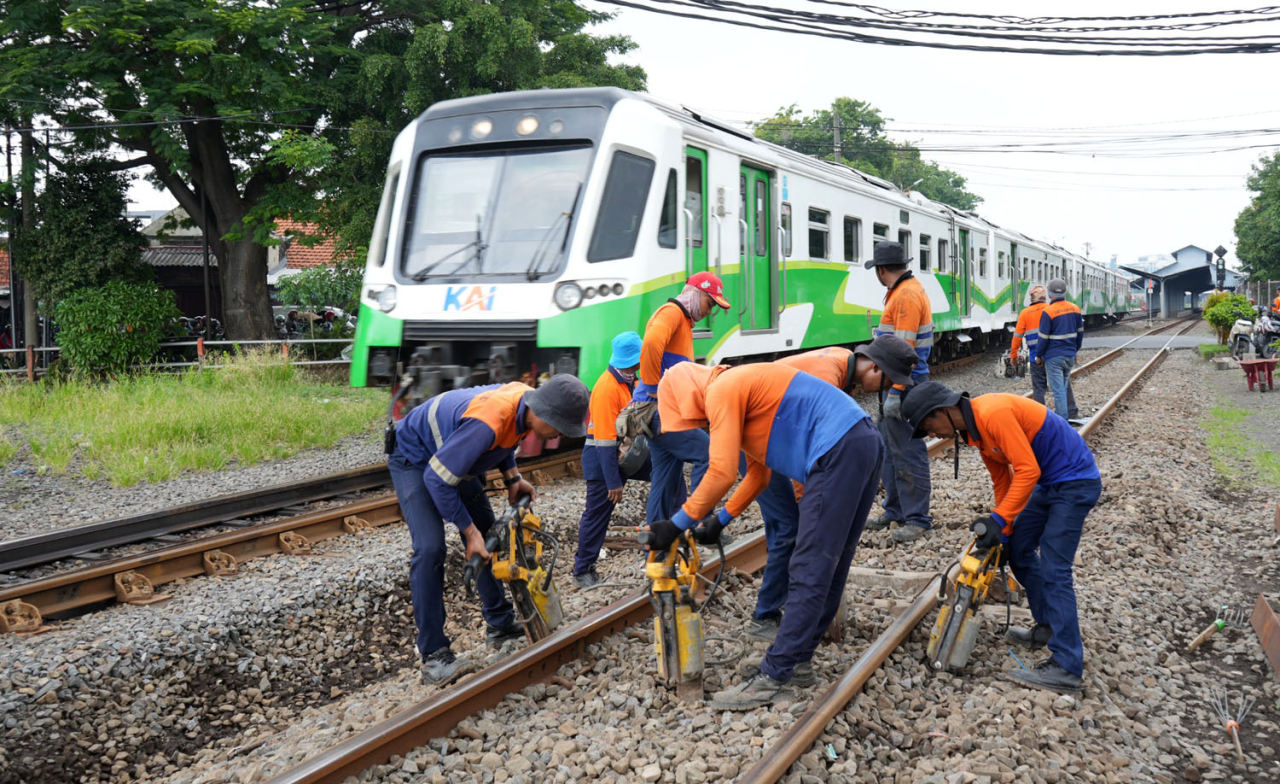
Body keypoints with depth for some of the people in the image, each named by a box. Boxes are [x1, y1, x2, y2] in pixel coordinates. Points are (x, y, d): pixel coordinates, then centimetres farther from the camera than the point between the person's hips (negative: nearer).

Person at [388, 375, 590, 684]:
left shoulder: (526, 398, -17)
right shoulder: (488, 422, -42)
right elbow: (437, 479, -34)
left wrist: (512, 477, -4)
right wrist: (468, 531, -25)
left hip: (453, 453, 9)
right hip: (414, 458, -9)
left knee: (489, 539, 9)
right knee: (430, 548, -20)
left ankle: (500, 624, 24)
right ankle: (433, 655, -13)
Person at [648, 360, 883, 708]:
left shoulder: (720, 391, -6)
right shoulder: (745, 390, 25)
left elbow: (722, 473, -12)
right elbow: (759, 473, 26)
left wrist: (676, 524, -4)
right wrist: (720, 521, 23)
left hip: (838, 451, -11)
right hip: (864, 442, 11)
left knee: (810, 571, -8)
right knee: (829, 566, 13)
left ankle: (775, 678, -4)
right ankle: (797, 660, 22)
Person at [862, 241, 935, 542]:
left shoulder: (907, 296, -18)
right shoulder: (903, 291, 14)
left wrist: (895, 393, -24)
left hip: (905, 386, -11)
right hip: (896, 382, 11)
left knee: (908, 452, -6)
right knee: (890, 449, 16)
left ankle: (917, 519, 1)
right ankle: (896, 510, 26)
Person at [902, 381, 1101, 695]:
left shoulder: (993, 413, -25)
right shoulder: (975, 427, 6)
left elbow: (1028, 470, -25)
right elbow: (1002, 478, 12)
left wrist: (998, 520, -22)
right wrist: (1003, 531, 10)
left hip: (1075, 481, -10)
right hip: (1050, 483, 10)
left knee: (1053, 568, -12)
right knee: (1018, 550, 14)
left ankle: (1067, 668, -9)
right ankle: (1049, 627, 27)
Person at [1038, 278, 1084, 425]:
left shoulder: (1048, 312, -14)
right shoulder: (1075, 309, 5)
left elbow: (1043, 337, -12)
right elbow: (1080, 332, 14)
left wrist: (1038, 355, 0)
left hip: (1053, 357, -6)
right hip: (1070, 356, 6)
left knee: (1058, 389, -3)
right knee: (1066, 385, 22)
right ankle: (1072, 414, 24)